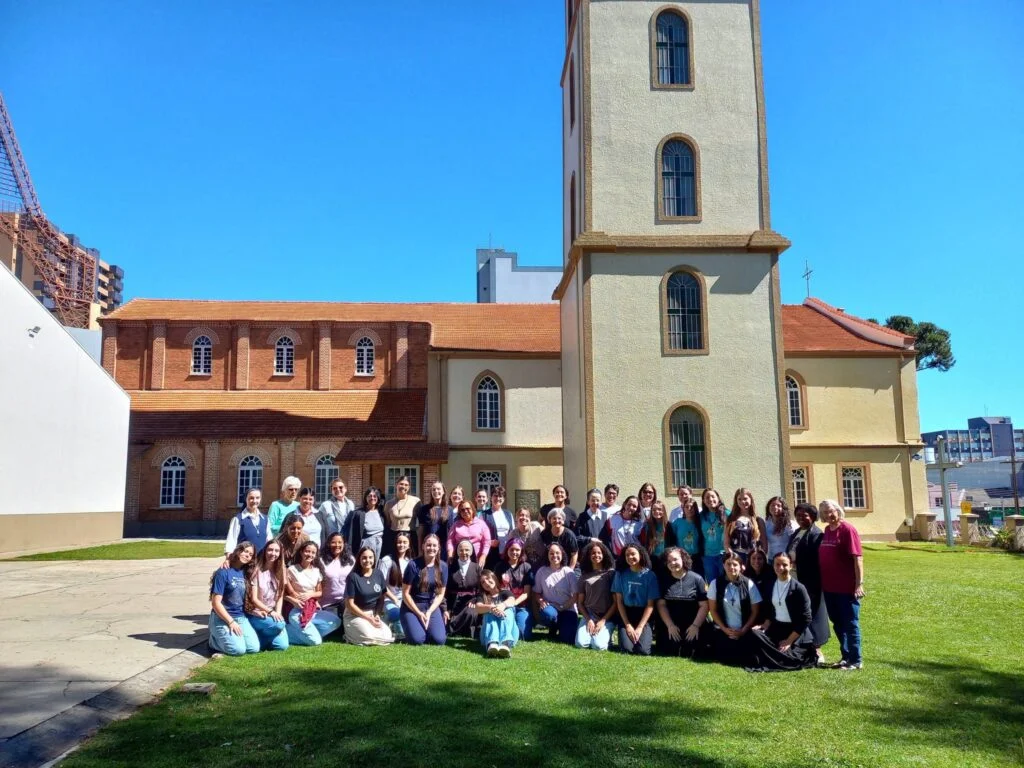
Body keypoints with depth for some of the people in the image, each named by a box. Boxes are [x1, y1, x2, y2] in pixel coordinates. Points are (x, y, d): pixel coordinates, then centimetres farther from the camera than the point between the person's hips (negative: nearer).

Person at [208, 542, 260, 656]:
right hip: (222, 618, -6)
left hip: (241, 618, 6)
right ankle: (214, 640, 5)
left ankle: (226, 637, 12)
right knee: (238, 649, -24)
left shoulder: (245, 573, 10)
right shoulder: (223, 572, -10)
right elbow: (216, 603, -13)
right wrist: (231, 622, -17)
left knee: (254, 648, -13)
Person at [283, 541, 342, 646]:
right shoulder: (292, 570, -7)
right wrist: (293, 600, -21)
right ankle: (288, 632, -1)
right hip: (297, 611, -6)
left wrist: (310, 594, -9)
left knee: (336, 621, -20)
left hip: (314, 609, 6)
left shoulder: (317, 571, 8)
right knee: (315, 641, -22)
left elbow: (320, 593, 12)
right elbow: (283, 592, -4)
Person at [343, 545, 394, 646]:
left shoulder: (378, 574, 1)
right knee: (370, 637, -28)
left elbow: (381, 598, 9)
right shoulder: (353, 576, -14)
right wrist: (369, 618, -15)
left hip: (373, 613, 5)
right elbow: (349, 604, -12)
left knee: (387, 636, -17)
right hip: (355, 615, -4)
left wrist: (377, 615, -8)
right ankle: (350, 633, 2)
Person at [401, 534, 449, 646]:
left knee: (439, 640, -17)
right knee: (417, 640, -23)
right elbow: (405, 593, -10)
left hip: (432, 606, 3)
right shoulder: (414, 565, -14)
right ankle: (411, 625, 11)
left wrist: (429, 612, -11)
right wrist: (419, 614, -13)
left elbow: (440, 594, 3)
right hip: (412, 606, -3)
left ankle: (428, 626, 16)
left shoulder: (442, 566, -2)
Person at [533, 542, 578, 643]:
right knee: (548, 614, -37)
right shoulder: (541, 571, 0)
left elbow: (575, 595, -4)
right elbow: (536, 592, 6)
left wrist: (564, 607, -14)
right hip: (550, 607, 1)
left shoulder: (569, 572, -3)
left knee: (567, 638, -22)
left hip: (567, 609, -1)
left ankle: (562, 626, 16)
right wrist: (541, 600, -15)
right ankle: (553, 629, 0)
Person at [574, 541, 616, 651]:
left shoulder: (611, 573, 1)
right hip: (588, 615, 2)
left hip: (607, 617, -2)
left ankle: (606, 634, 7)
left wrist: (603, 621, -8)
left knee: (598, 645, -24)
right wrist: (588, 620, -7)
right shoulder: (584, 576, 9)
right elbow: (580, 603, 9)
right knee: (581, 643, -21)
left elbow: (616, 601, -2)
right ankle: (592, 631, 9)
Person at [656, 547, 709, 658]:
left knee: (688, 653, -13)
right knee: (666, 652, -9)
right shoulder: (663, 580, 2)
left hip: (693, 625, -2)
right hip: (670, 624, 2)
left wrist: (695, 625, -13)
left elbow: (704, 605, -5)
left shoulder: (697, 579, -4)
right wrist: (670, 625, -10)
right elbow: (661, 604, -1)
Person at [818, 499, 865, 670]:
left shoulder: (847, 529, -11)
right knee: (838, 624, 15)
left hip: (847, 588, -7)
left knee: (850, 624, 1)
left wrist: (859, 583, -21)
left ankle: (856, 661, 8)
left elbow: (857, 557, -16)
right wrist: (822, 582, 14)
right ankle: (846, 657, 26)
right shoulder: (826, 531, 11)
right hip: (829, 587, 8)